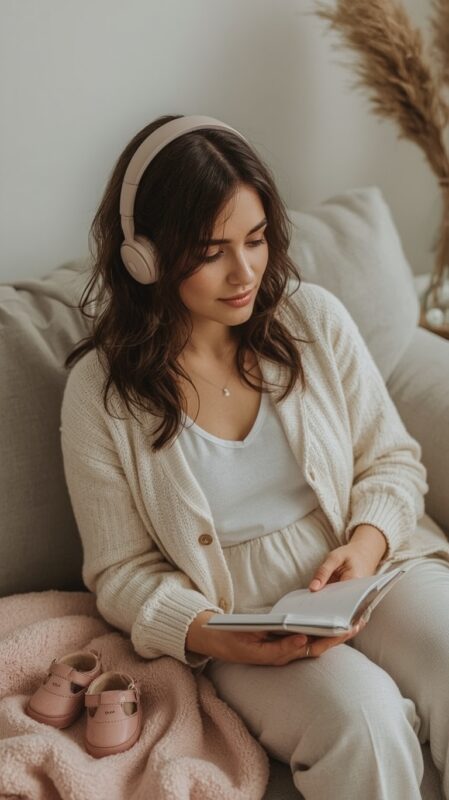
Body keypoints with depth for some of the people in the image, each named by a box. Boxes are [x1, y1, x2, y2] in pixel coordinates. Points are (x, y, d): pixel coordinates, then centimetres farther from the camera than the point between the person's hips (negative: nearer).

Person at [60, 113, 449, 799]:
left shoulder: (315, 318, 2)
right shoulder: (102, 391, -5)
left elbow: (393, 461, 8)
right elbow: (123, 572, 0)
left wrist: (367, 543, -13)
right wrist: (214, 637, -18)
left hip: (375, 569, 3)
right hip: (240, 622, -2)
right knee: (362, 713, -31)